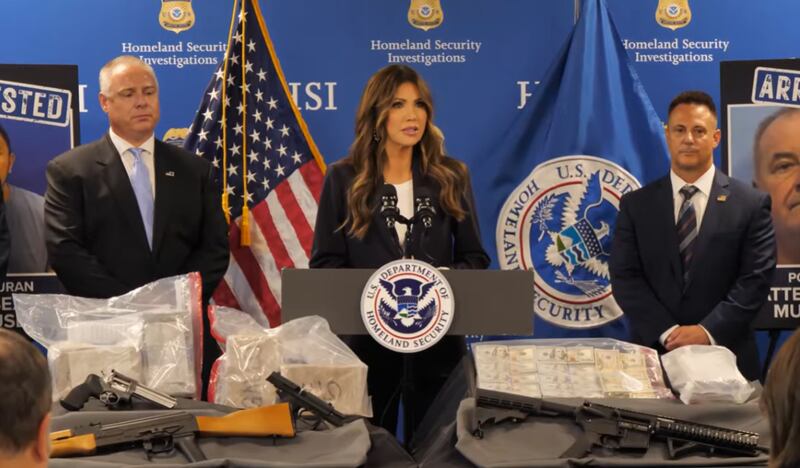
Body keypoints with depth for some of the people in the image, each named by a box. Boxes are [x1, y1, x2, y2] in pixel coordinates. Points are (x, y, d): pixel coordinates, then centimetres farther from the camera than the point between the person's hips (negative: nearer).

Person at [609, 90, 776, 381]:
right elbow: (625, 277, -2)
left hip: (725, 356, -1)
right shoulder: (636, 205, 5)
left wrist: (708, 331, -15)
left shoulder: (751, 204, 1)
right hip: (655, 353, 1)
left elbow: (756, 278, -5)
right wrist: (667, 332, -14)